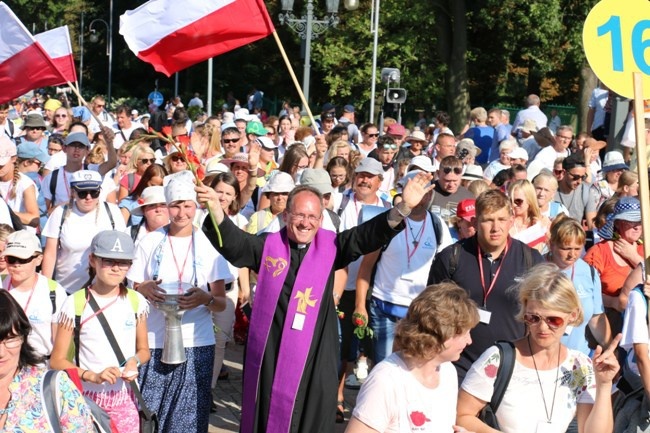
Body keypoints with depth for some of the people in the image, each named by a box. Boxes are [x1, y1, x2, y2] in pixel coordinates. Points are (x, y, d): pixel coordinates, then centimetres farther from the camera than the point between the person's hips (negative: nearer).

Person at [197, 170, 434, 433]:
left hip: (314, 353, 0)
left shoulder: (330, 246, 4)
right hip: (269, 351, 0)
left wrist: (403, 208, -20)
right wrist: (216, 211, -29)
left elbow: (366, 235, -5)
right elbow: (232, 243, -9)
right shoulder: (268, 245, 3)